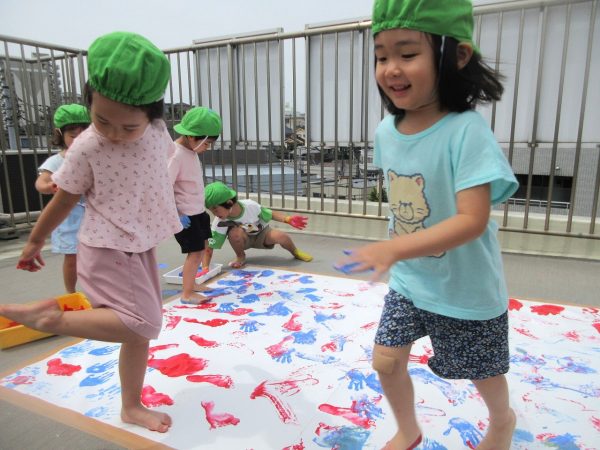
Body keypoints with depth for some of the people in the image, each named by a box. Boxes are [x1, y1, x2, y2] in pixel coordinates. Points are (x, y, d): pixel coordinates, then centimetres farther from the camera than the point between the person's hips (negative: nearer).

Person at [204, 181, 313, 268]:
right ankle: (240, 257, -5)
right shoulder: (219, 222, -28)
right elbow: (210, 246, -25)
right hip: (243, 239, 0)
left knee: (281, 236, -30)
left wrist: (288, 219, -26)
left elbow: (270, 214, -15)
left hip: (261, 233, 0)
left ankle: (295, 252, 6)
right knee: (235, 232, -36)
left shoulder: (250, 205, -30)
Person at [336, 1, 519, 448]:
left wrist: (394, 248, -42)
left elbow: (473, 219, -32)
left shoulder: (467, 131, -27)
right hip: (409, 280, 5)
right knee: (386, 361, 12)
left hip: (466, 289, -5)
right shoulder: (386, 131, -7)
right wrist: (396, 252, 10)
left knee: (482, 373, 20)